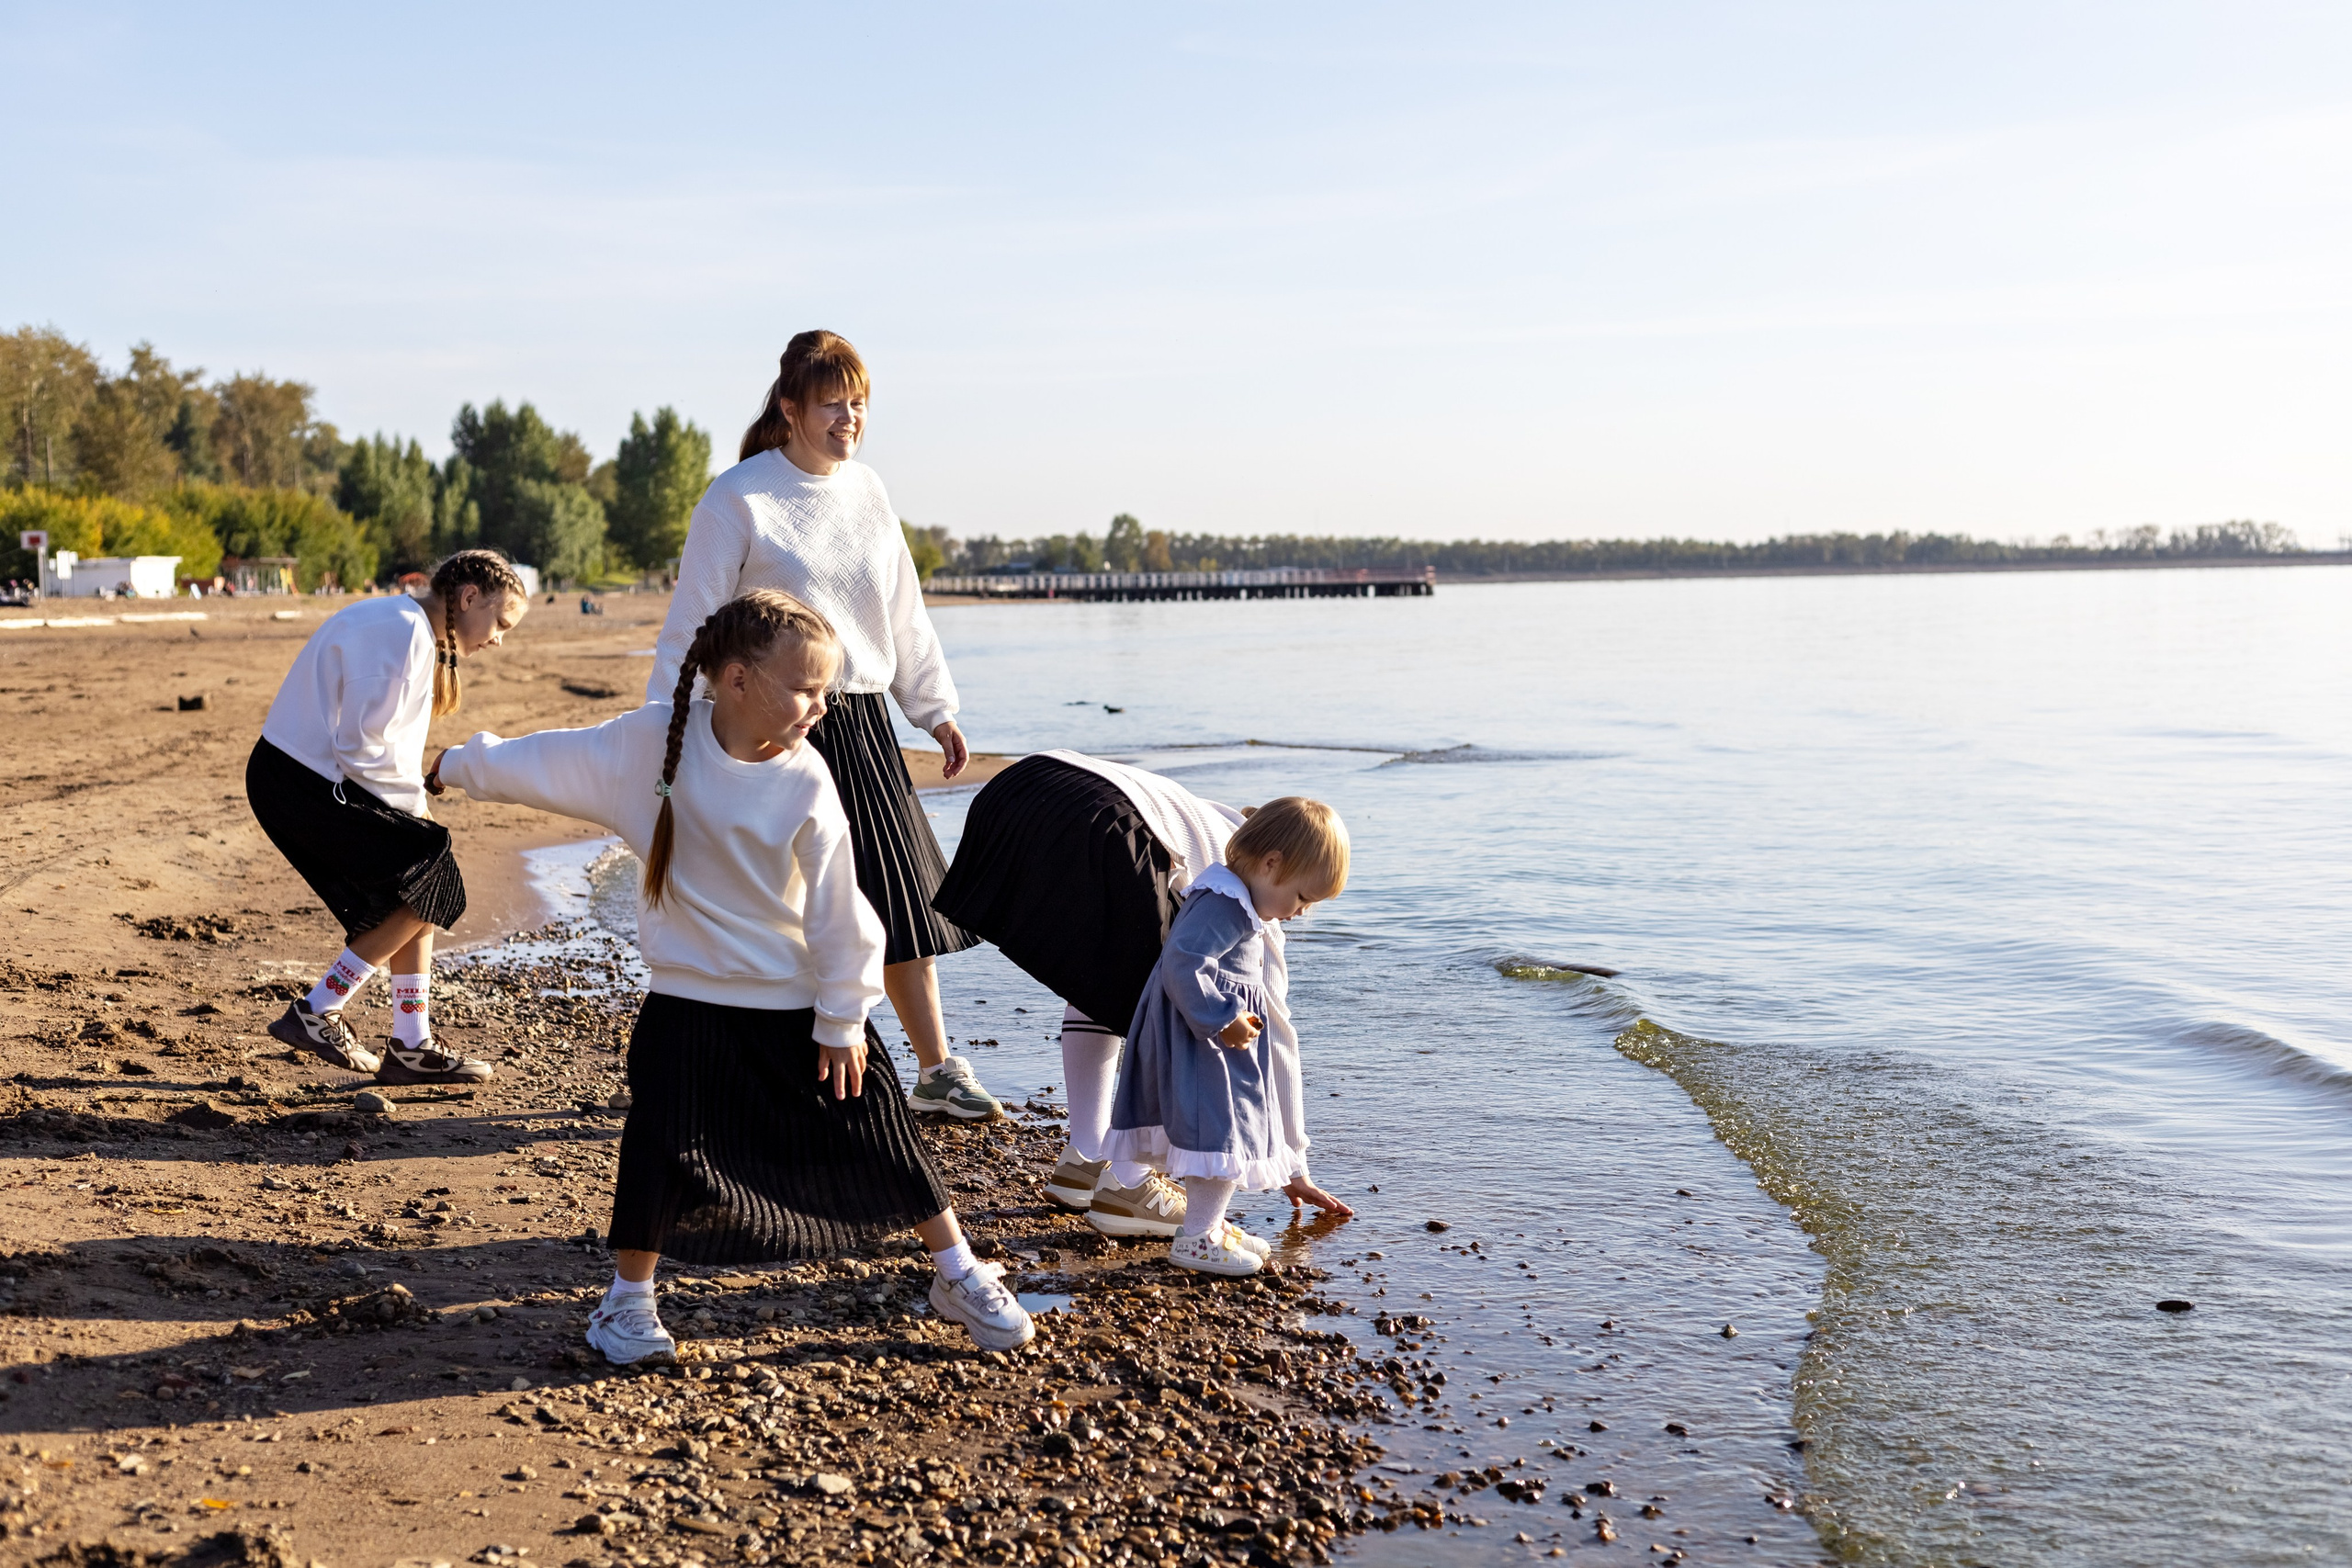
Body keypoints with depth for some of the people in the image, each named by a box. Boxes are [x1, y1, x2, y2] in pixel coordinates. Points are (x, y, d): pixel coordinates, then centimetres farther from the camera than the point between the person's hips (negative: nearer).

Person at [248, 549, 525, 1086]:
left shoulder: (420, 636, 16)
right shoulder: (400, 632, -17)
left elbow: (388, 741, 18)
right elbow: (360, 747, -21)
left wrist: (416, 806, 5)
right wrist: (416, 804, -8)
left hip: (309, 779, 10)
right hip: (300, 782, -10)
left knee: (416, 891, 9)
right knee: (428, 883, -8)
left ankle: (410, 1046, 12)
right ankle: (316, 1015, -2)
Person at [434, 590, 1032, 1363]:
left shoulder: (805, 784, -15)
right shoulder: (652, 740, -11)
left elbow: (838, 911, -10)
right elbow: (552, 763, 4)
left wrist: (843, 1021, -6)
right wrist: (467, 765, 12)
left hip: (803, 1007, 0)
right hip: (690, 1002, 1)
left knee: (876, 1136, 4)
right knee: (660, 1151, -4)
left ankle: (960, 1277, 20)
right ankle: (628, 1299, 19)